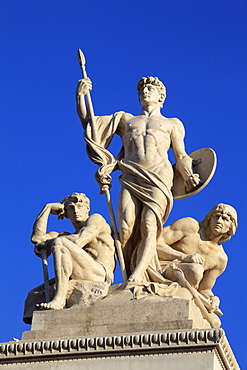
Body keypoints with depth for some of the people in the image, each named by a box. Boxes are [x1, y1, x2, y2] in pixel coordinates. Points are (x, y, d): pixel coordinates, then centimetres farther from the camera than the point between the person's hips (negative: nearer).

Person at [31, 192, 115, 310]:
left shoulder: (96, 219, 14)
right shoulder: (67, 236, 32)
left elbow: (78, 242, -6)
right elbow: (36, 237, 20)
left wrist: (47, 243, 2)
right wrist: (47, 208, 25)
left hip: (100, 273, -8)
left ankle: (59, 299, -37)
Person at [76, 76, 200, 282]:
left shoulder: (172, 124, 26)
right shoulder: (125, 119, 30)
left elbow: (181, 157, 17)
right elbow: (87, 122, 27)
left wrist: (189, 176, -2)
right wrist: (80, 96, 14)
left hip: (159, 178, -1)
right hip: (131, 178, 1)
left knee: (149, 226, -21)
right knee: (127, 228, -19)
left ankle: (137, 276, -34)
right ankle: (132, 281, -22)